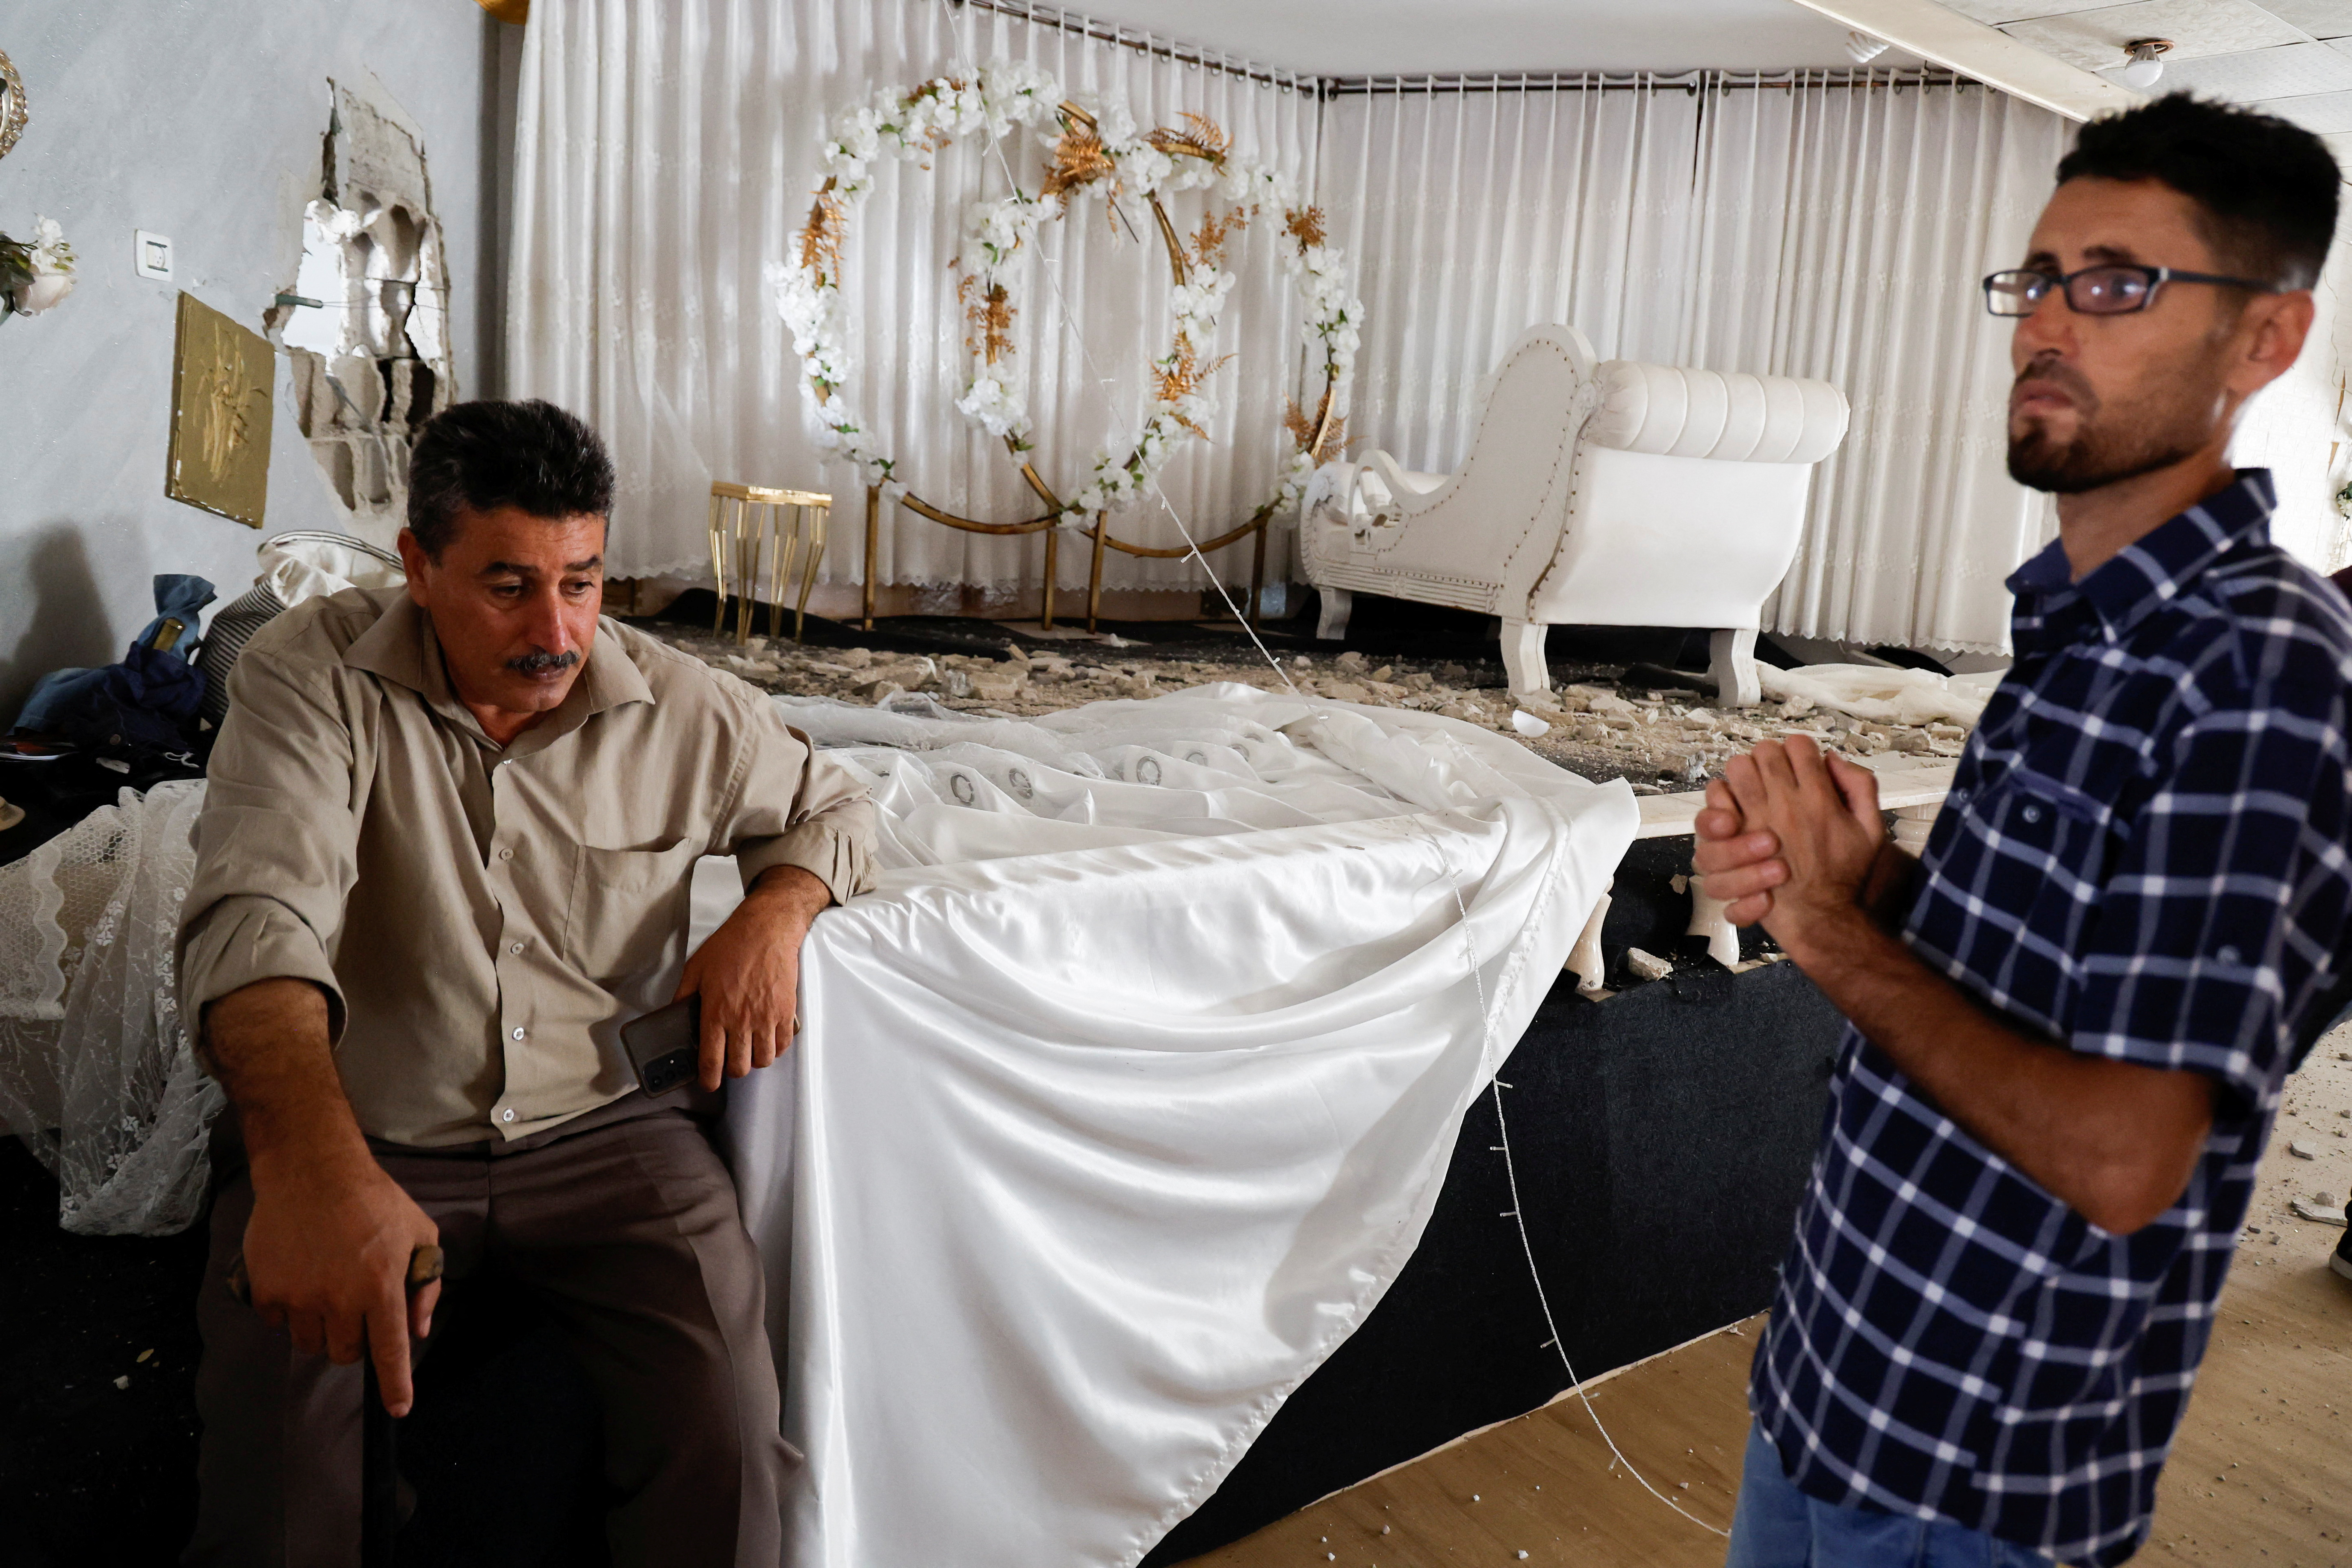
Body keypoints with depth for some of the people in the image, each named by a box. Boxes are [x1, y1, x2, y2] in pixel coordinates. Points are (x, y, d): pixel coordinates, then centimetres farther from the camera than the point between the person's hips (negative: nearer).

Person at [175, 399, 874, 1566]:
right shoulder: (312, 674, -11)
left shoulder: (684, 710, -2)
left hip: (603, 1126, 1)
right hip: (355, 1132, 0)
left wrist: (774, 911, -8)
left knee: (724, 1428, -19)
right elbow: (256, 911, -27)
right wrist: (313, 1162, -46)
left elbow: (828, 806, 17)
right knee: (272, 1462, -22)